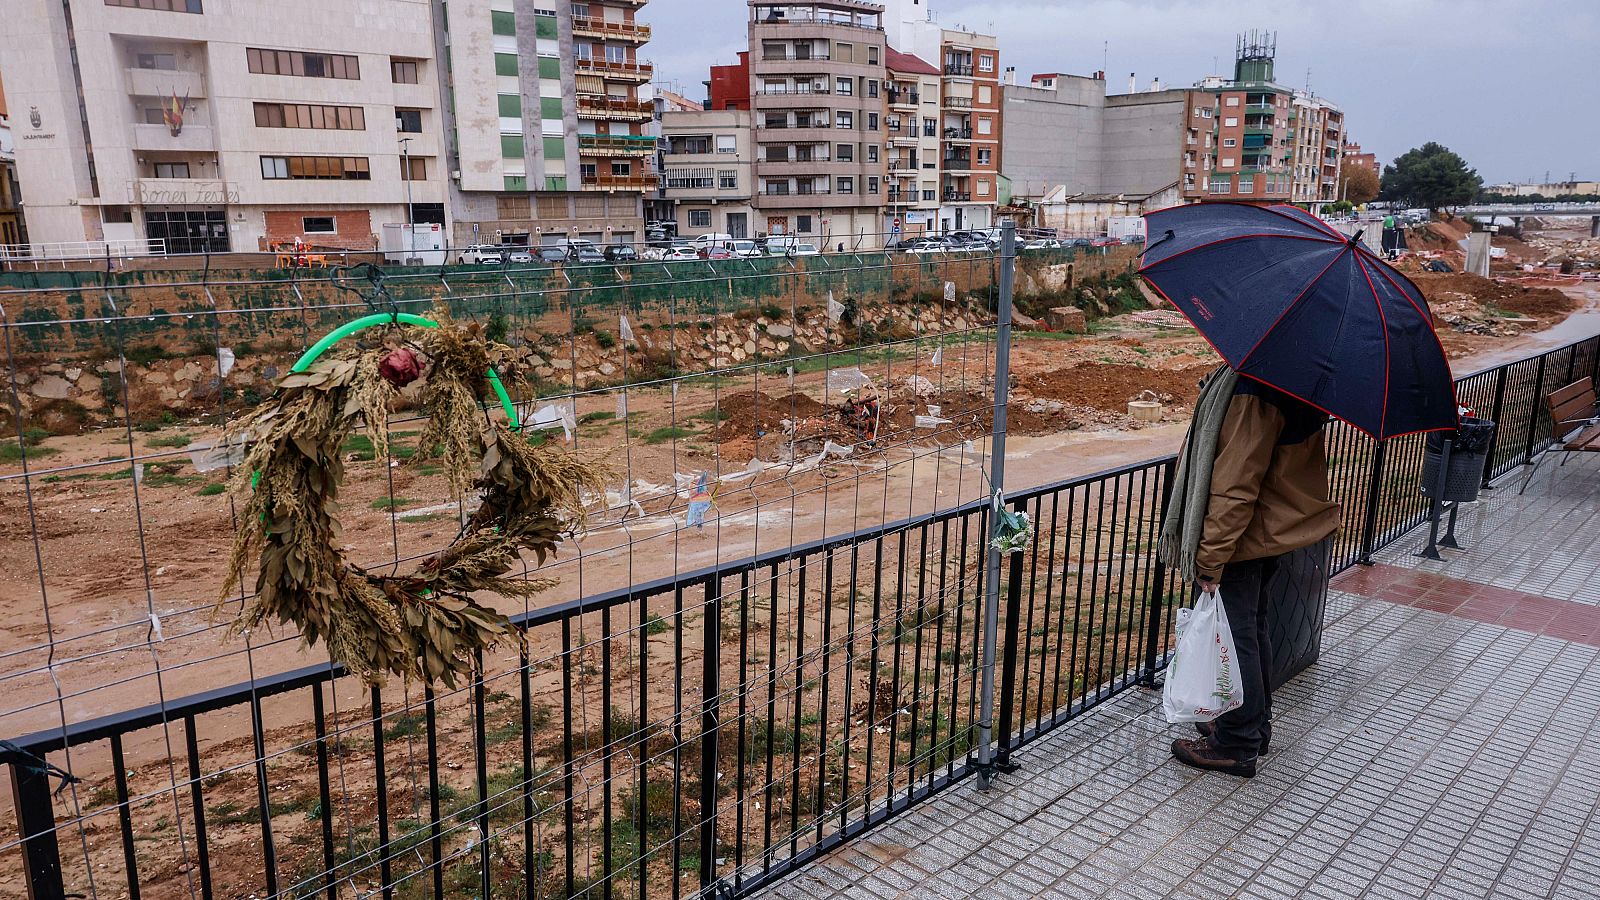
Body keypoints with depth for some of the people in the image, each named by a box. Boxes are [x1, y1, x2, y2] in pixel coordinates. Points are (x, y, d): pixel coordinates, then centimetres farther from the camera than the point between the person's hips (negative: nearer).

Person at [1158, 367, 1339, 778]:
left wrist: (1211, 556, -21)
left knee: (1232, 635, 4)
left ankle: (1236, 744, 18)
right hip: (1276, 525, 10)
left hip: (1240, 537, -10)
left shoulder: (1253, 390, -28)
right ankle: (1255, 725, 37)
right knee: (1252, 628, 21)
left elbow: (1236, 484, -27)